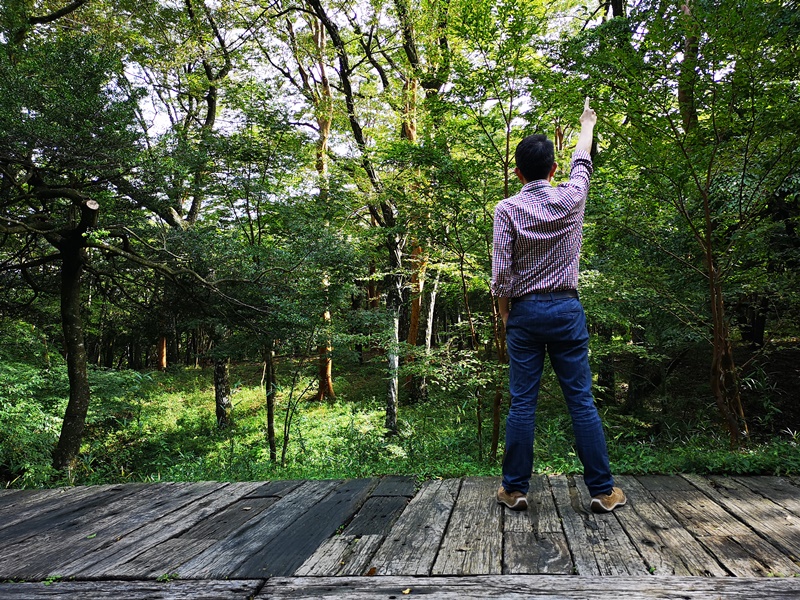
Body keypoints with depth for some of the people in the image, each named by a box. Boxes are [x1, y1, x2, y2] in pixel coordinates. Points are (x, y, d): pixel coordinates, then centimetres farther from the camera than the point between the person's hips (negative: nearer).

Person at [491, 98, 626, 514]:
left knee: (522, 403, 2)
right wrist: (586, 124, 40)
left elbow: (501, 271, -7)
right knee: (581, 401, 4)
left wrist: (505, 316, 6)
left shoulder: (507, 209, -4)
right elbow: (582, 164, 23)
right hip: (567, 308, 1)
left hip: (525, 311, -1)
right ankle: (602, 490, 11)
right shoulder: (570, 199, 1)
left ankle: (515, 488, 10)